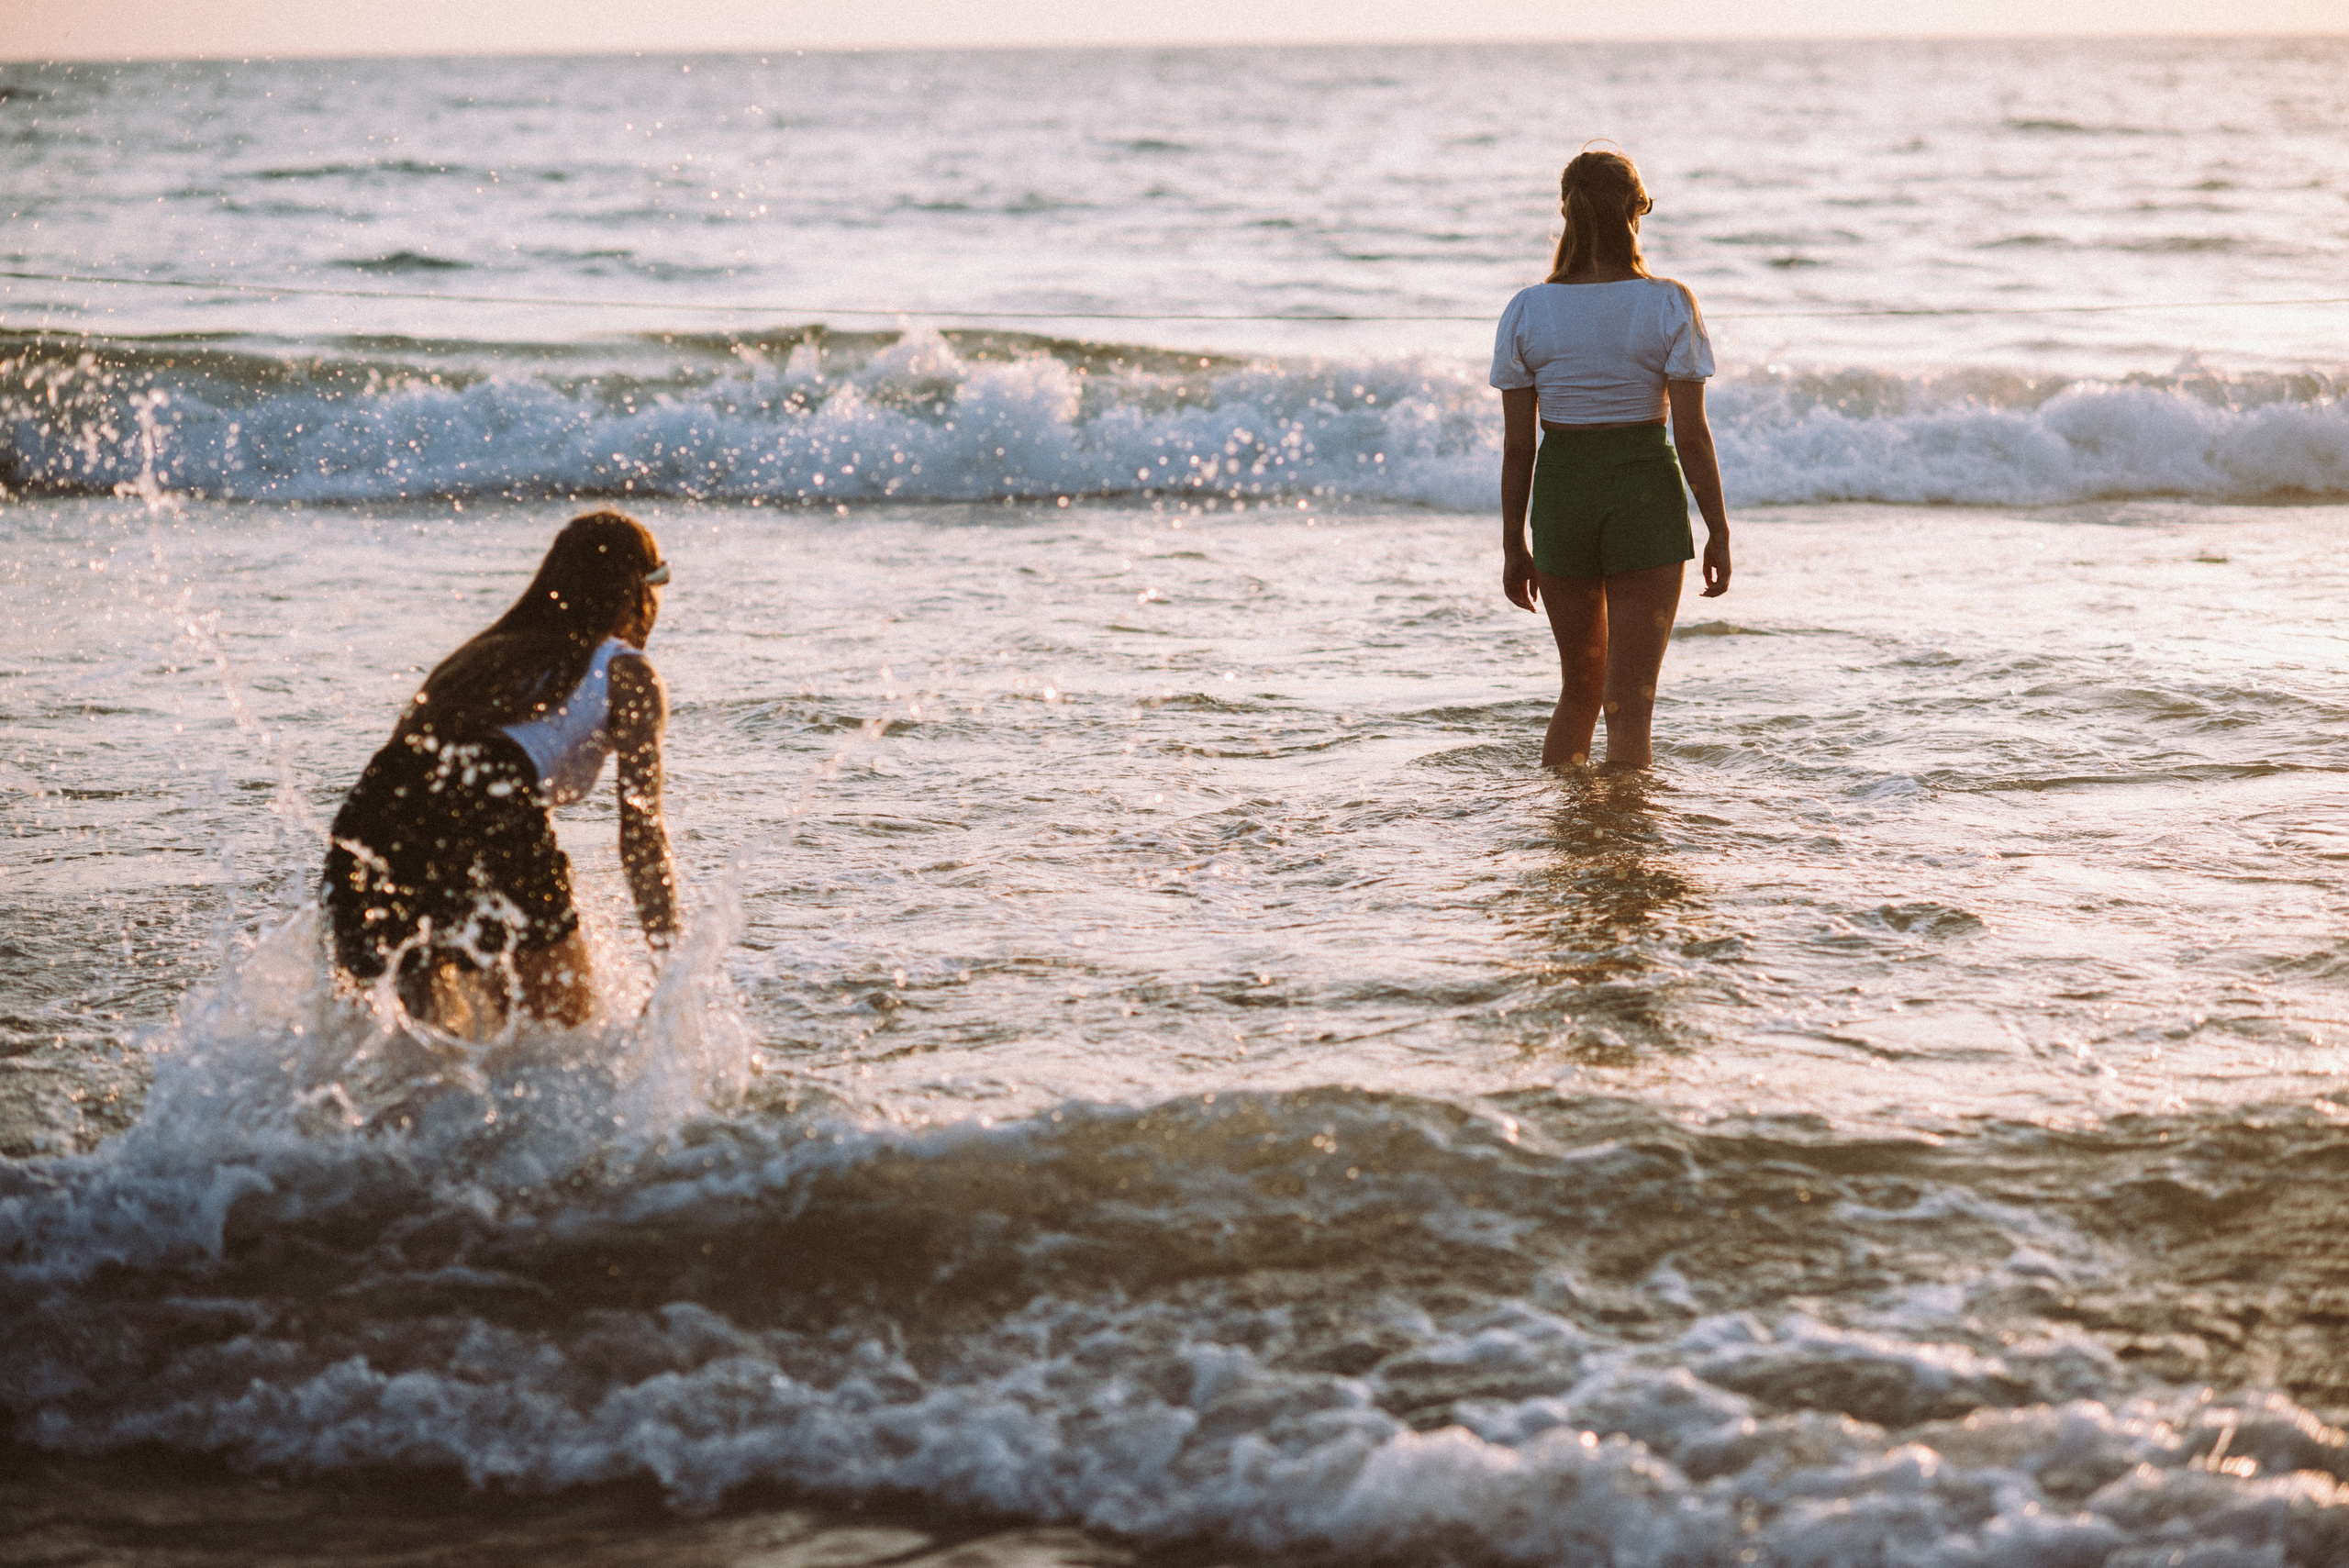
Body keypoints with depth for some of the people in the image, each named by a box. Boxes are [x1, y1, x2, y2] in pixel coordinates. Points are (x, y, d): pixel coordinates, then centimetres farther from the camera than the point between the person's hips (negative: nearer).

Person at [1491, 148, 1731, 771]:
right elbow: (1692, 434, -9)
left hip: (1561, 496, 3)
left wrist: (1514, 545, 9)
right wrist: (1718, 531, 1)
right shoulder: (1668, 305, -9)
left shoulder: (1527, 311, -4)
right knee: (1630, 702, 1)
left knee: (1580, 688, 20)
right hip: (1647, 497, -2)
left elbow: (1517, 444, 0)